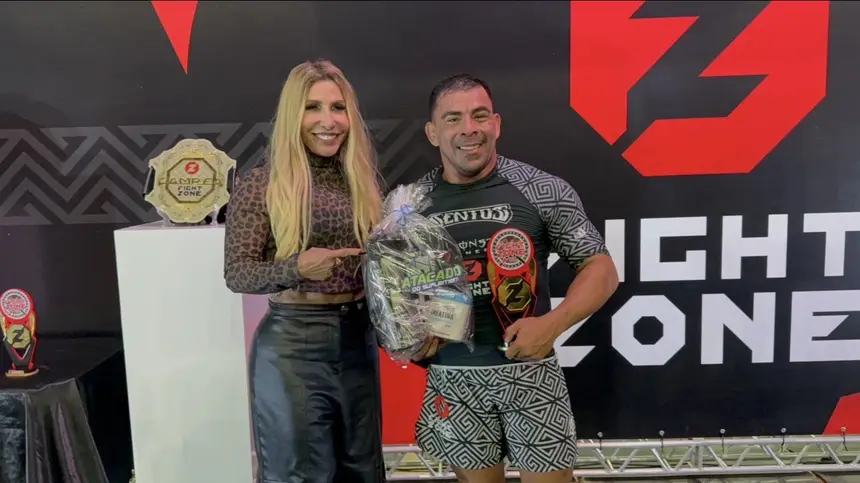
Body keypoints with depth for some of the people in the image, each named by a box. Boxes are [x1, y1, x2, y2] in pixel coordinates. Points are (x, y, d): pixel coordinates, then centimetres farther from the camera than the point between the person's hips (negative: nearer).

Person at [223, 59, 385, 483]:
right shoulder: (260, 184, -8)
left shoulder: (363, 180, 5)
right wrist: (296, 267, -25)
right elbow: (235, 275, -9)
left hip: (358, 338, 5)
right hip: (292, 343, -4)